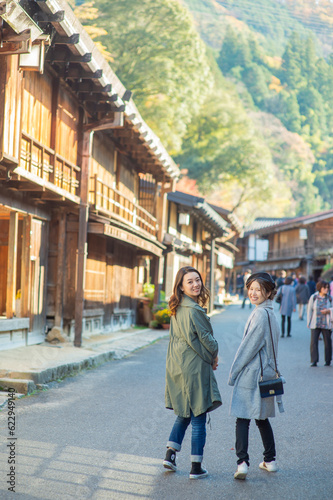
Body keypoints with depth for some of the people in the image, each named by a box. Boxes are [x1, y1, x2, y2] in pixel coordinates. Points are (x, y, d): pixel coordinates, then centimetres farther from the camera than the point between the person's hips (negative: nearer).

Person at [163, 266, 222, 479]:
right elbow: (205, 339, -15)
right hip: (195, 367, -8)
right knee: (199, 418, 2)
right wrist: (213, 356, 5)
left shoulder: (177, 309, 8)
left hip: (178, 367, 8)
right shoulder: (193, 310, -20)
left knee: (185, 414, 21)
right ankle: (197, 467, 9)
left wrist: (209, 357, 9)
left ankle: (170, 454, 18)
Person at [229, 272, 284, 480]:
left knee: (243, 419, -7)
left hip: (251, 375, -9)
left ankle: (243, 462, -12)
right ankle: (270, 460, 24)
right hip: (266, 374, 9)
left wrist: (234, 372, -8)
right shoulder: (271, 313, 12)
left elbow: (249, 346, -16)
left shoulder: (260, 314, -17)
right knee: (262, 418, 17)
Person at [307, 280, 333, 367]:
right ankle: (314, 361, -4)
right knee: (313, 341, -9)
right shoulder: (313, 297, 2)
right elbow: (309, 310, 7)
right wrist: (308, 322, 6)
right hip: (315, 324, 0)